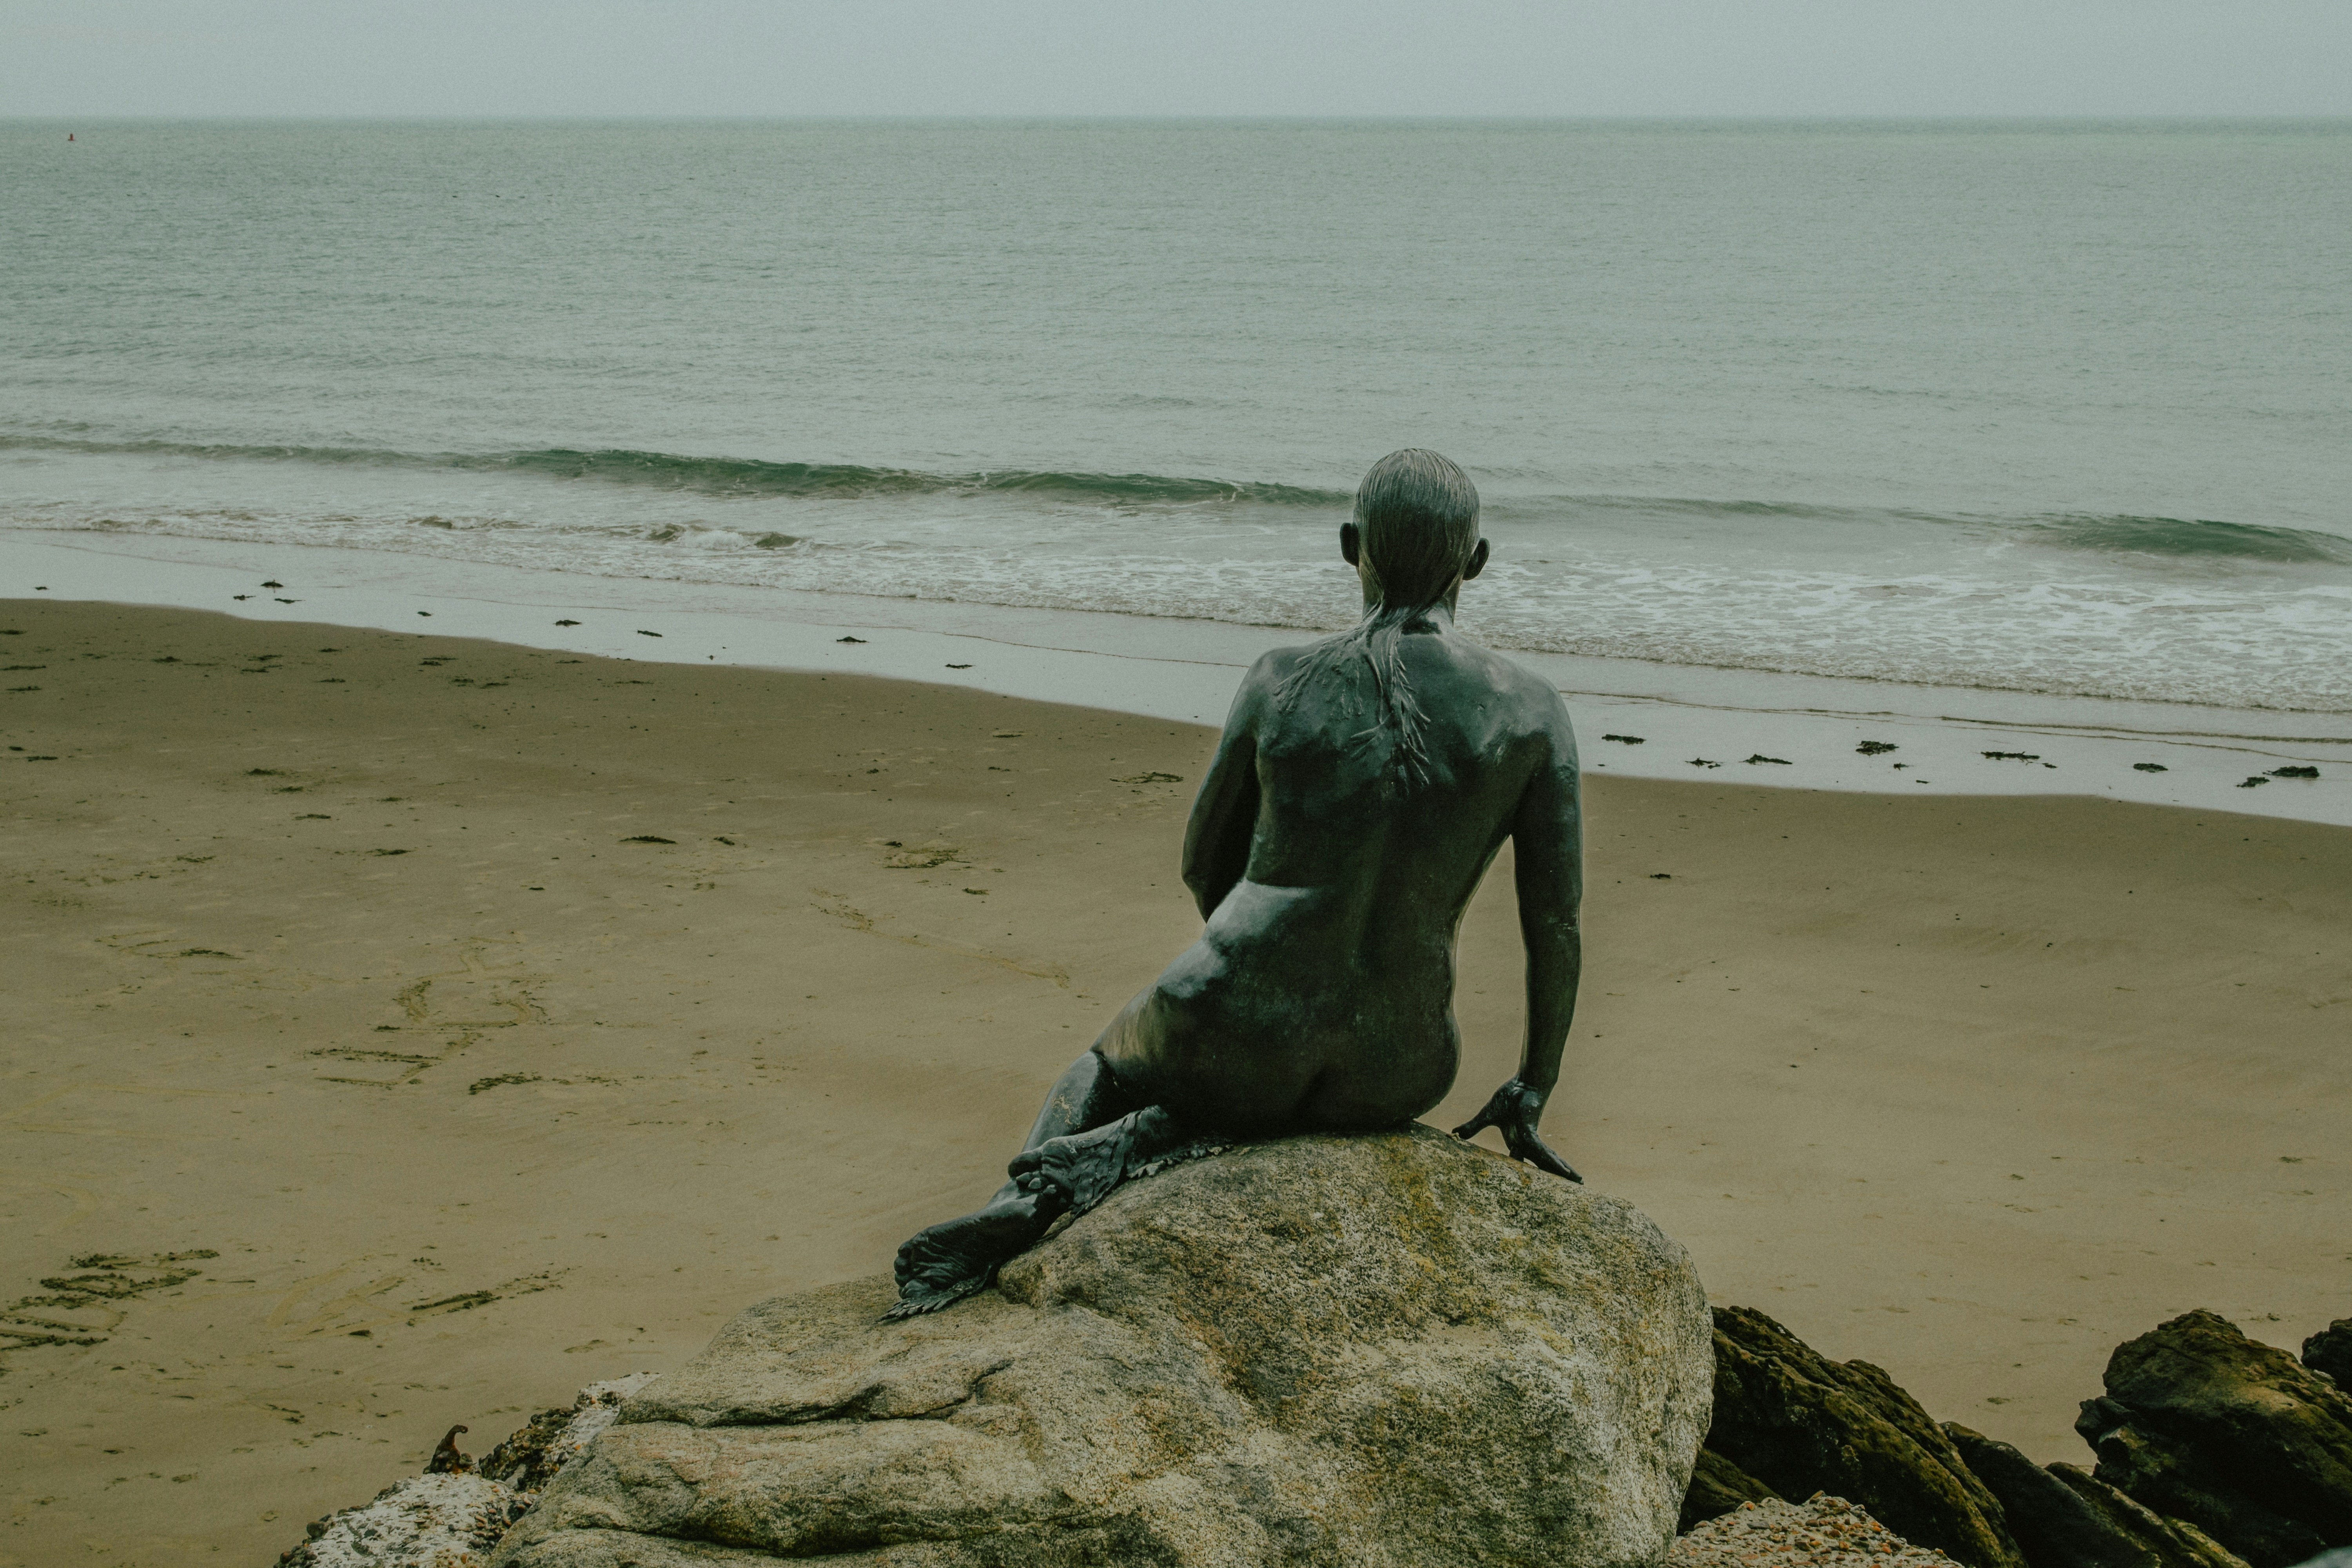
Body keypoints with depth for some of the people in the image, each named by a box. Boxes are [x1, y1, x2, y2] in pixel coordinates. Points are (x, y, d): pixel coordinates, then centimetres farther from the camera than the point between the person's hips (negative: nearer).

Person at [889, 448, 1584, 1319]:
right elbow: (1557, 922, -1)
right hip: (1394, 1075, -1)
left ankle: (1021, 1200, 3)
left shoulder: (1279, 683, -3)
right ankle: (1137, 1146, 4)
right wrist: (1529, 1096, 12)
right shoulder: (1532, 709, -4)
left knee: (1104, 1071, 38)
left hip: (1233, 1025, 1)